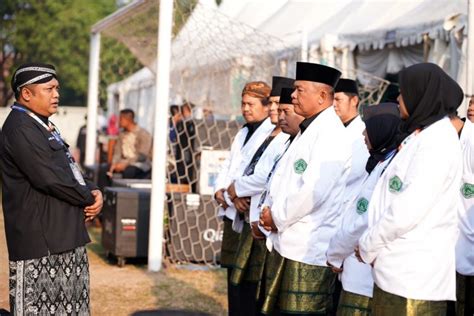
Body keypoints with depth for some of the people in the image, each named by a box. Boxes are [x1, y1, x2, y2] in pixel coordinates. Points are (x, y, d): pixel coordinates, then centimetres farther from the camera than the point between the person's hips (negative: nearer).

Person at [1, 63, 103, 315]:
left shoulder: (43, 126, 18)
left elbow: (70, 169, 20)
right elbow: (51, 179, -22)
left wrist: (93, 191, -1)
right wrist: (90, 199, -8)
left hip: (67, 237, 10)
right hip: (39, 243, -10)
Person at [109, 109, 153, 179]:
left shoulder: (143, 134, -10)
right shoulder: (122, 134, 11)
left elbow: (142, 156, -17)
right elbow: (117, 152, 5)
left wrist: (125, 164, -25)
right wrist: (114, 164, -14)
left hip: (140, 165, -6)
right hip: (124, 163, 6)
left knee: (128, 170, -39)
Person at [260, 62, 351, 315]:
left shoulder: (330, 134, -14)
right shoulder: (307, 130, 17)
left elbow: (313, 191, -23)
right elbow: (284, 177, 21)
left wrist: (278, 216, -11)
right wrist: (270, 210, 3)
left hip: (310, 249, -10)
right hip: (289, 243, 10)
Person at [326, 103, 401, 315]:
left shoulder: (387, 169, -17)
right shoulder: (382, 164, 13)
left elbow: (360, 225, -18)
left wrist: (334, 254, -5)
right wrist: (339, 253, 9)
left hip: (366, 279, -9)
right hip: (365, 275, 9)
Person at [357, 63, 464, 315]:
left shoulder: (437, 143, -14)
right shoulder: (422, 136, 16)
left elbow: (405, 213, -21)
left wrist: (367, 246, -8)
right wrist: (372, 245, 7)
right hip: (397, 273, 9)